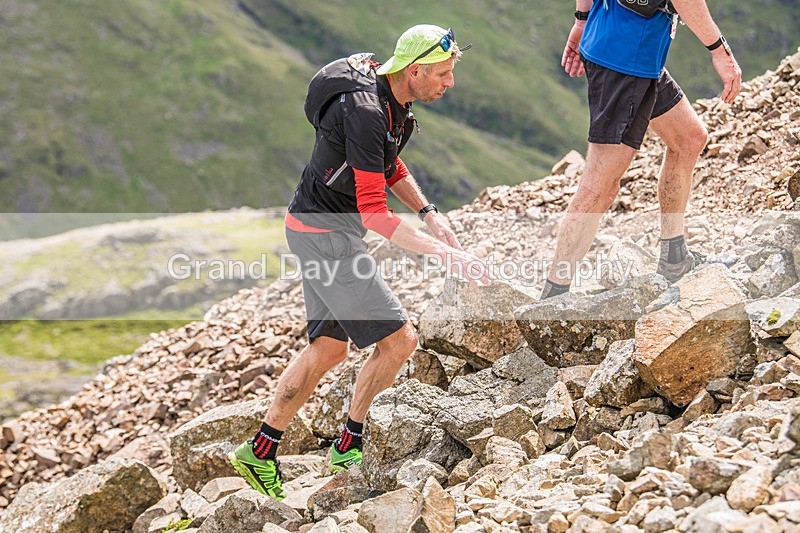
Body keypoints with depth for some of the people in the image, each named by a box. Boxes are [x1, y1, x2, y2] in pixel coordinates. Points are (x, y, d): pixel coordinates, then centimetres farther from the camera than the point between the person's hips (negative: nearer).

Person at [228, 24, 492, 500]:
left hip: (325, 229, 10)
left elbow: (390, 164, 22)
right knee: (400, 340, -8)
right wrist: (446, 254, -30)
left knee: (329, 349, 17)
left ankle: (261, 451, 25)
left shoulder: (394, 99, 4)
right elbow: (374, 213, -29)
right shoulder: (366, 112, -28)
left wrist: (429, 212, 8)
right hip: (325, 233, -10)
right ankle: (350, 444, 11)